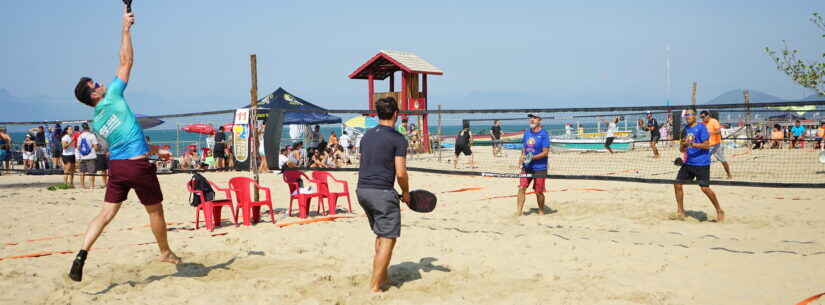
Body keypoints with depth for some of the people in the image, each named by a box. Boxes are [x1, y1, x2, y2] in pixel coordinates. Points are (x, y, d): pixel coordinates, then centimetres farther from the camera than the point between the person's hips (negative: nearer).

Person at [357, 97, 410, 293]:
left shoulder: (366, 135, 13)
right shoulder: (397, 138, -8)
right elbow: (401, 173, -13)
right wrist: (406, 193, 5)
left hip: (362, 190, 8)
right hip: (382, 192, -7)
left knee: (381, 235, 22)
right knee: (388, 239, 0)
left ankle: (383, 277, 28)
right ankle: (375, 287, -2)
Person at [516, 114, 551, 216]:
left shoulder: (544, 134, -10)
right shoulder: (527, 132, 8)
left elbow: (546, 152, -14)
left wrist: (533, 157, -22)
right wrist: (521, 159, 7)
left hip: (539, 168, -5)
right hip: (526, 167, 5)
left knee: (539, 192, 3)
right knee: (521, 188, -6)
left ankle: (541, 212, 24)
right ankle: (518, 213, -4)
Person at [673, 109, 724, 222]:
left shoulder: (701, 127, -8)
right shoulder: (686, 129, 13)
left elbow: (706, 145, -16)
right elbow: (682, 149, 15)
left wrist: (692, 144, -26)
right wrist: (683, 145, -7)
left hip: (702, 163, -7)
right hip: (689, 162, 7)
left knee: (705, 188, -11)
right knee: (677, 184, 3)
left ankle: (719, 211, 6)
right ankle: (680, 211, 15)